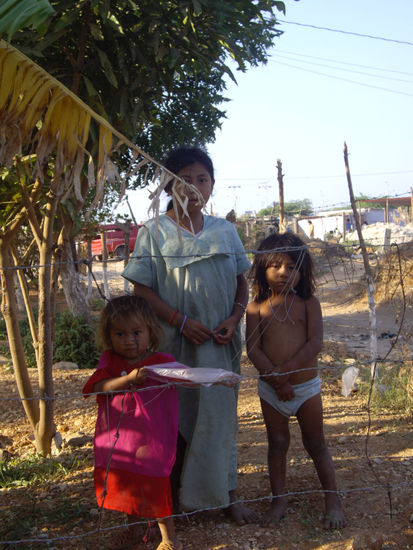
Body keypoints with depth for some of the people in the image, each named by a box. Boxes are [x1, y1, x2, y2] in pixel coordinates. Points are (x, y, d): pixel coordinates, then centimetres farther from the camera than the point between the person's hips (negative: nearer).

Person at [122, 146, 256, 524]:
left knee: (221, 415, 11)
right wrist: (181, 321, -16)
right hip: (174, 343, -3)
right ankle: (175, 497, 24)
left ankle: (228, 495, 25)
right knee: (176, 417, 7)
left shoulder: (225, 231, 7)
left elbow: (242, 282, 11)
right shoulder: (154, 232, -3)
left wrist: (234, 318, -6)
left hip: (220, 343, 3)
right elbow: (142, 288, -7)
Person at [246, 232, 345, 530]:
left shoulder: (308, 302, -5)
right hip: (270, 390, 1)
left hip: (306, 385, -1)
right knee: (277, 443, 14)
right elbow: (253, 348, -9)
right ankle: (279, 498, 29)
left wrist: (285, 370, -22)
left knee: (316, 444, 10)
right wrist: (276, 379, -18)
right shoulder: (257, 307, -4)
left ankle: (333, 500, 24)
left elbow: (315, 343, -14)